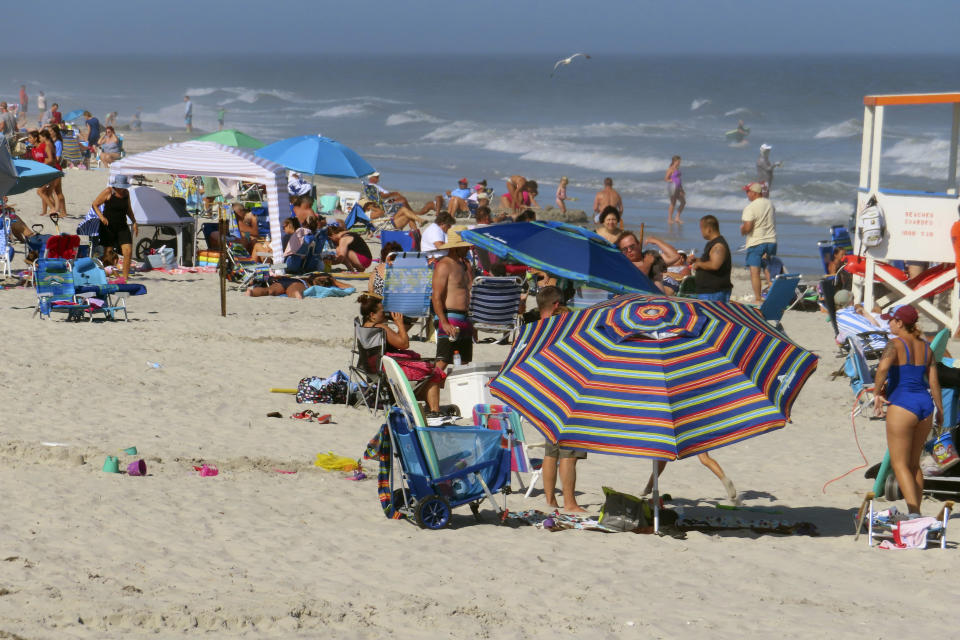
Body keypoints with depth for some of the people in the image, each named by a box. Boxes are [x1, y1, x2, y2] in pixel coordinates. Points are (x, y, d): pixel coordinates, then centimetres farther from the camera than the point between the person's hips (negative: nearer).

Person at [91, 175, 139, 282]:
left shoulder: (126, 193, 7)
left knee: (128, 251, -9)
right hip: (108, 226, -4)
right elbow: (94, 205, -5)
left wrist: (134, 222, 12)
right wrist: (101, 216, -20)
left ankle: (124, 278, -2)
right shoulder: (108, 192, -9)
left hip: (122, 227, 4)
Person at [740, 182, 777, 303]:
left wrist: (742, 230, 1)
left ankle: (757, 298, -8)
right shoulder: (770, 204, 9)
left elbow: (747, 227, -20)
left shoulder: (750, 208, -14)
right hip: (771, 241, 7)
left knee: (755, 271, -4)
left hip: (756, 243, -7)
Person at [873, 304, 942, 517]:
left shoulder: (895, 344, -9)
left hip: (902, 405, -7)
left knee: (899, 464, -3)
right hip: (925, 404, 7)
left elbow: (883, 366, -28)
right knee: (914, 463, 17)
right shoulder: (925, 346, 11)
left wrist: (877, 393, -17)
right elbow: (933, 380, 10)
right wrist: (940, 409, 17)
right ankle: (915, 512, 17)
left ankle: (913, 512, -16)